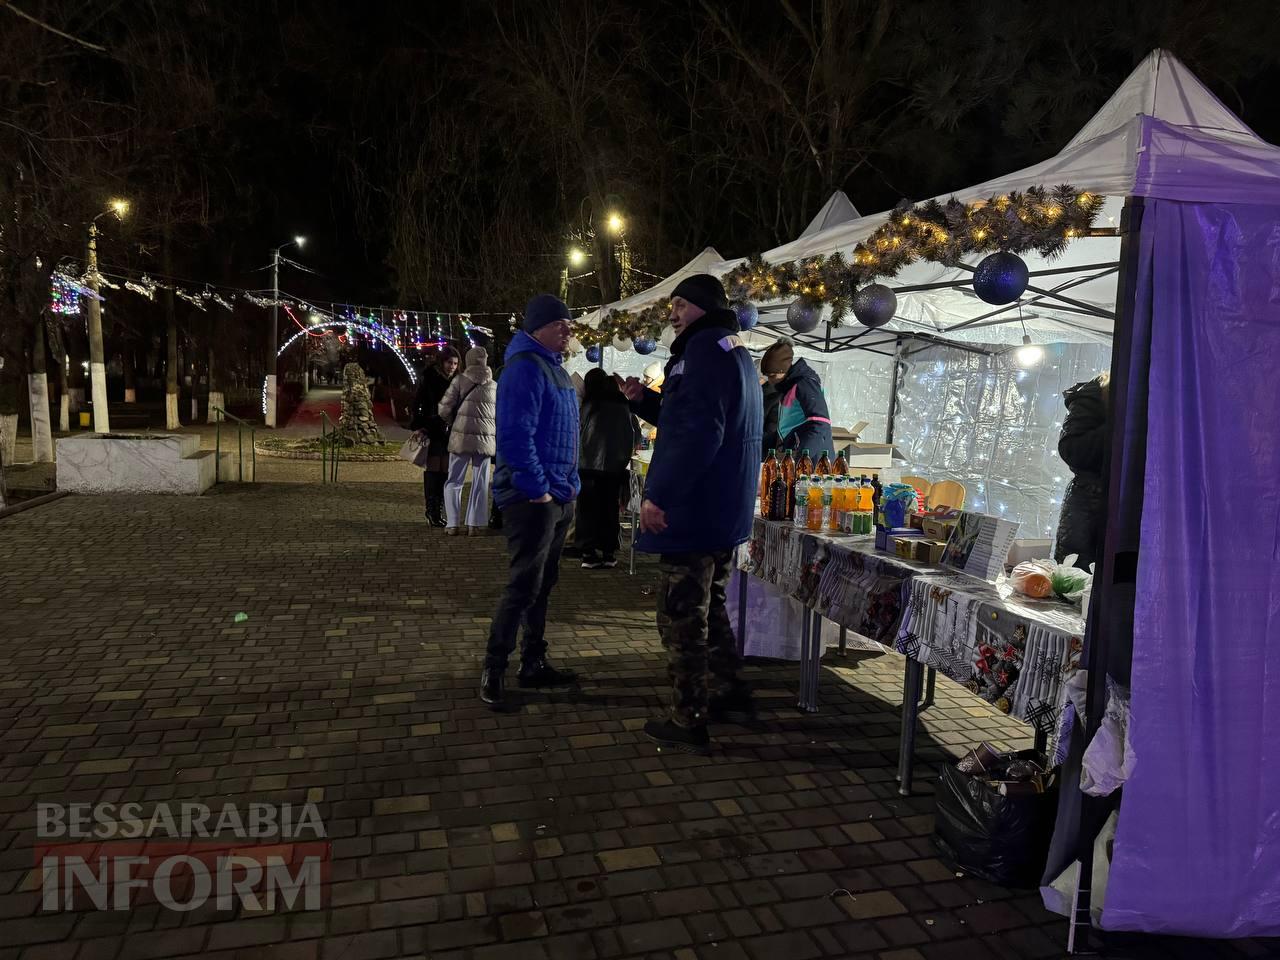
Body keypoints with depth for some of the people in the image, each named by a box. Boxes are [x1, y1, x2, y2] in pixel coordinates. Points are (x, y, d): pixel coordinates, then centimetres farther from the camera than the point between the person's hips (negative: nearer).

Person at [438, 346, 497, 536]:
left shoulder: (460, 381, 0)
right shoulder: (495, 386, 9)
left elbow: (444, 409, -2)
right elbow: (500, 415, 12)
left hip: (461, 436, -2)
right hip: (486, 438, 2)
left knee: (454, 481, 6)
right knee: (480, 483, 8)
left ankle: (453, 524, 3)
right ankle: (475, 524, 9)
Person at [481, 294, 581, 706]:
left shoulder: (555, 367, 16)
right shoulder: (525, 367, -15)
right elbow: (516, 436, -23)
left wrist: (568, 486, 14)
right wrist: (538, 490, -20)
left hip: (559, 497, 10)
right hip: (533, 498, -9)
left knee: (543, 584, 14)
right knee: (525, 586, -6)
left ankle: (534, 663, 25)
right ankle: (493, 670, 7)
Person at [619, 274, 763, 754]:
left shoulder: (705, 348, -14)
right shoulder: (735, 352, 19)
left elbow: (698, 432, -25)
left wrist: (659, 495, -23)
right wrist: (644, 400, 11)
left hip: (692, 510, -11)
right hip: (724, 511, 11)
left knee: (681, 616, -2)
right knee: (708, 607, 22)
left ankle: (687, 722, 6)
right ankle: (726, 693, 32)